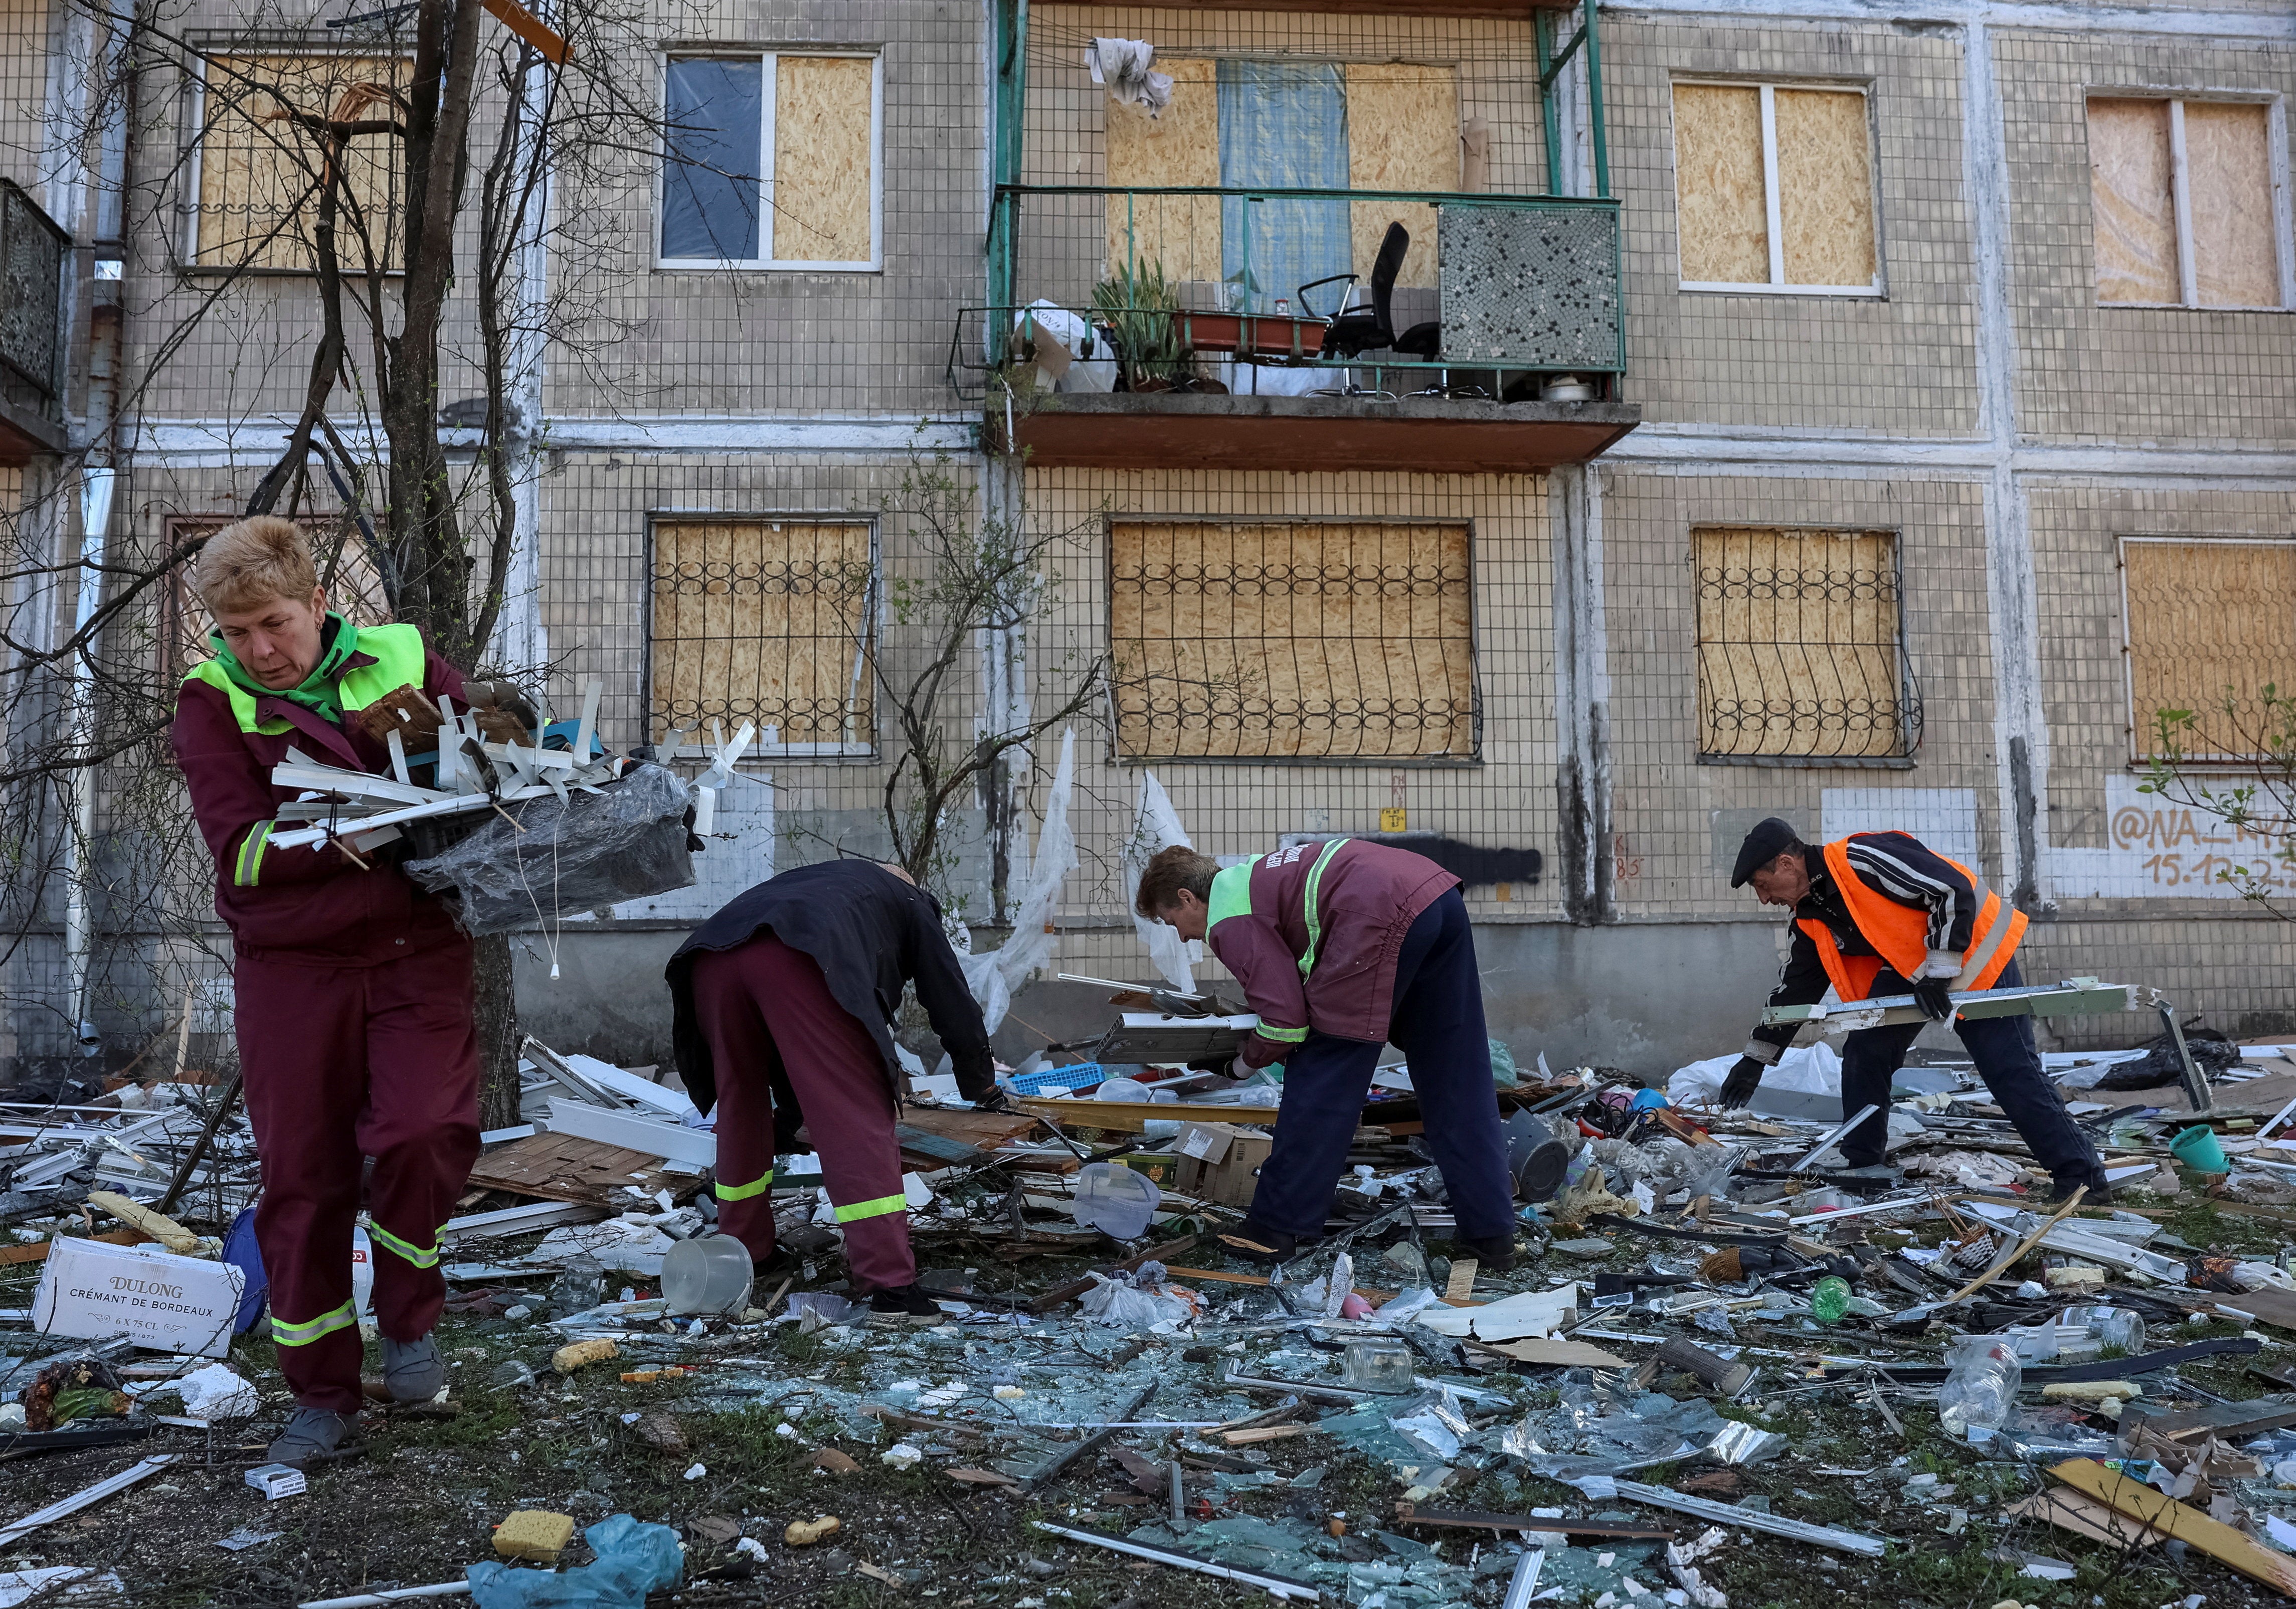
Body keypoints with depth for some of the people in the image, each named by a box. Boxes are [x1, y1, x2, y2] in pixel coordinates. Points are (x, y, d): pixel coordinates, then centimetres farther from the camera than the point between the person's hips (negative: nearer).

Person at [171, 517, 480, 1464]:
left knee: (424, 1131, -18)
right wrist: (366, 833, -23)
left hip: (417, 951, 0)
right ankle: (322, 1395, 22)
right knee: (302, 1179, 6)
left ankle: (408, 1321, 11)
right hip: (292, 967, 0)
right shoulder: (212, 700, 0)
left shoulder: (404, 660, 4)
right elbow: (242, 848, -12)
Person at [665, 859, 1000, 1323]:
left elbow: (786, 1036, 49)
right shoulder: (912, 904, 33)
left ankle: (744, 1250, 36)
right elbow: (952, 1000, 30)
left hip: (711, 957, 6)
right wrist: (981, 1085, 46)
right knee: (857, 1121, -3)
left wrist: (791, 1107, 57)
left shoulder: (811, 883, 46)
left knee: (739, 1109, 24)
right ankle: (890, 1286, -6)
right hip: (800, 963, -6)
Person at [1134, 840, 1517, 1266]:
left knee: (1320, 1082, 2)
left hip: (1384, 919, -10)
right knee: (1455, 1079, 13)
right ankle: (1492, 1233, 17)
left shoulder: (1226, 920, 2)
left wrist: (1247, 1060, 16)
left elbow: (1287, 1021, -2)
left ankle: (1277, 1228, 10)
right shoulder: (1252, 876, 30)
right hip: (1443, 898, 10)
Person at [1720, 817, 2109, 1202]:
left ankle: (2084, 1180, -2)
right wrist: (1755, 1059, 10)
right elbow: (1793, 989, 10)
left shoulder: (1862, 859, -28)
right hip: (1906, 966, 8)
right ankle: (1859, 1168, 11)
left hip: (1973, 950, -8)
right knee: (1864, 1053, -1)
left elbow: (1955, 890, -28)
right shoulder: (1811, 918, 0)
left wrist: (1937, 971, -28)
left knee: (2012, 1073, -10)